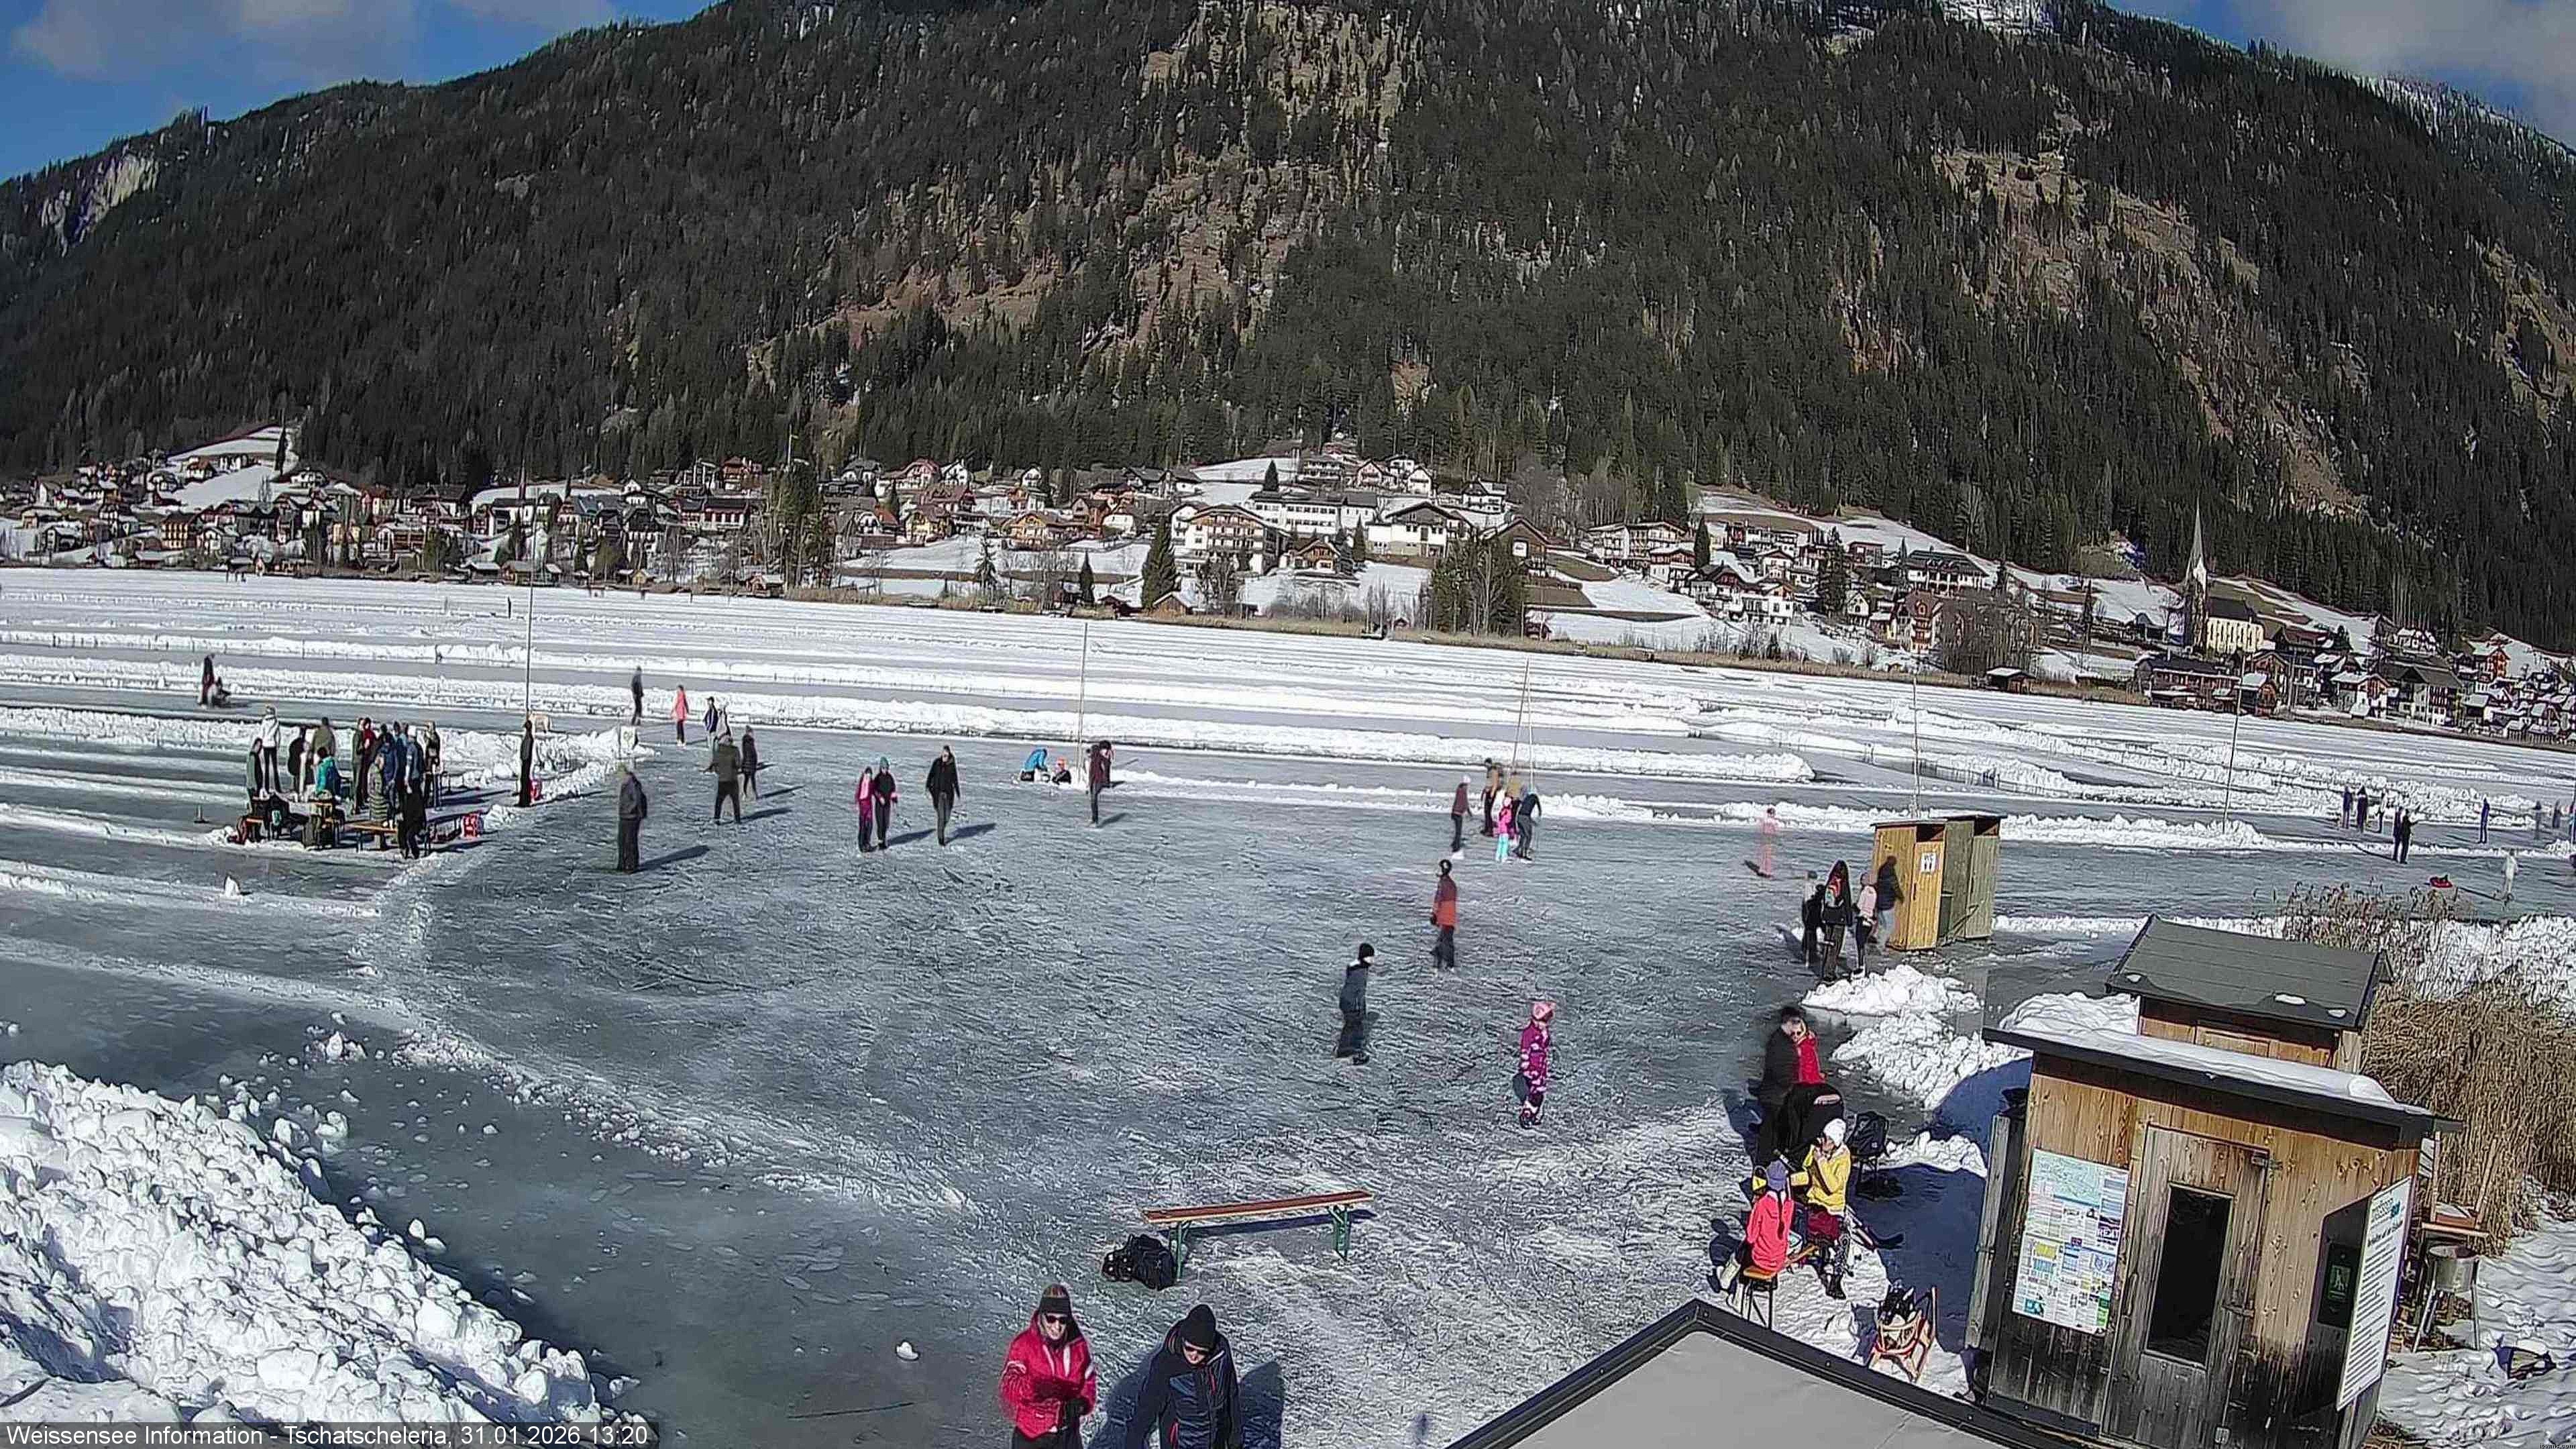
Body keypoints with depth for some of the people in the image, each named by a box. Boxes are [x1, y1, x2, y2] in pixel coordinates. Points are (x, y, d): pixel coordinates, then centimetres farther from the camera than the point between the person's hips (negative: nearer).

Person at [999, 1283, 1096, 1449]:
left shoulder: (1079, 1345, -3)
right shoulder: (1024, 1344, -14)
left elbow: (1089, 1383, 6)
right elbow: (1010, 1384, -23)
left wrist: (1083, 1403, -15)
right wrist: (1034, 1387, -43)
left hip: (1067, 1435, 3)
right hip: (1031, 1435, -3)